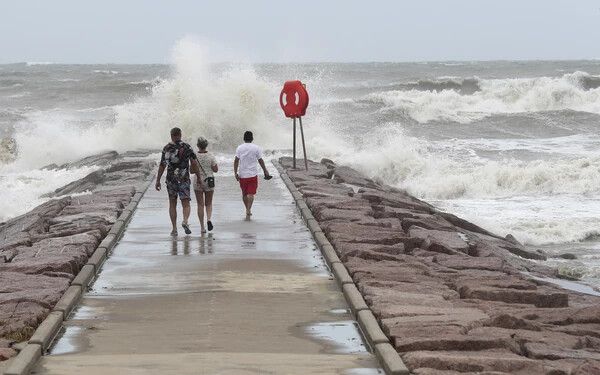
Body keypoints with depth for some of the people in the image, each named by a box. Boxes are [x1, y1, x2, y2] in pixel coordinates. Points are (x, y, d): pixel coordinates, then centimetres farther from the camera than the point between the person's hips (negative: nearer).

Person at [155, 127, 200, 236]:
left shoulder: (167, 148, 0)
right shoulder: (187, 147, 0)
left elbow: (162, 166, 1)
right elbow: (194, 163, -5)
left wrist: (158, 180, 7)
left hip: (171, 180, 1)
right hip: (184, 180, -1)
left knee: (172, 204, 12)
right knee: (186, 204, 1)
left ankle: (174, 229, 9)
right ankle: (185, 221, -28)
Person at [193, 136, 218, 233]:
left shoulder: (194, 156, -9)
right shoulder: (211, 156, -8)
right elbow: (215, 170, -5)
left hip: (197, 182, 0)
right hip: (209, 181, 1)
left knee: (200, 204, 6)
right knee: (209, 203, 15)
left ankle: (202, 227, 3)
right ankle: (209, 219, -12)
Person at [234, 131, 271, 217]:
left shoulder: (239, 148, 0)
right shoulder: (256, 148, -3)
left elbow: (236, 161, -4)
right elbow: (260, 161, 2)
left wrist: (235, 173, -1)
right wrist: (265, 171, 13)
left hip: (242, 175, 2)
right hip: (253, 174, -2)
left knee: (244, 194, 15)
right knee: (251, 194, -2)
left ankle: (248, 209, 25)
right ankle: (248, 210, -15)